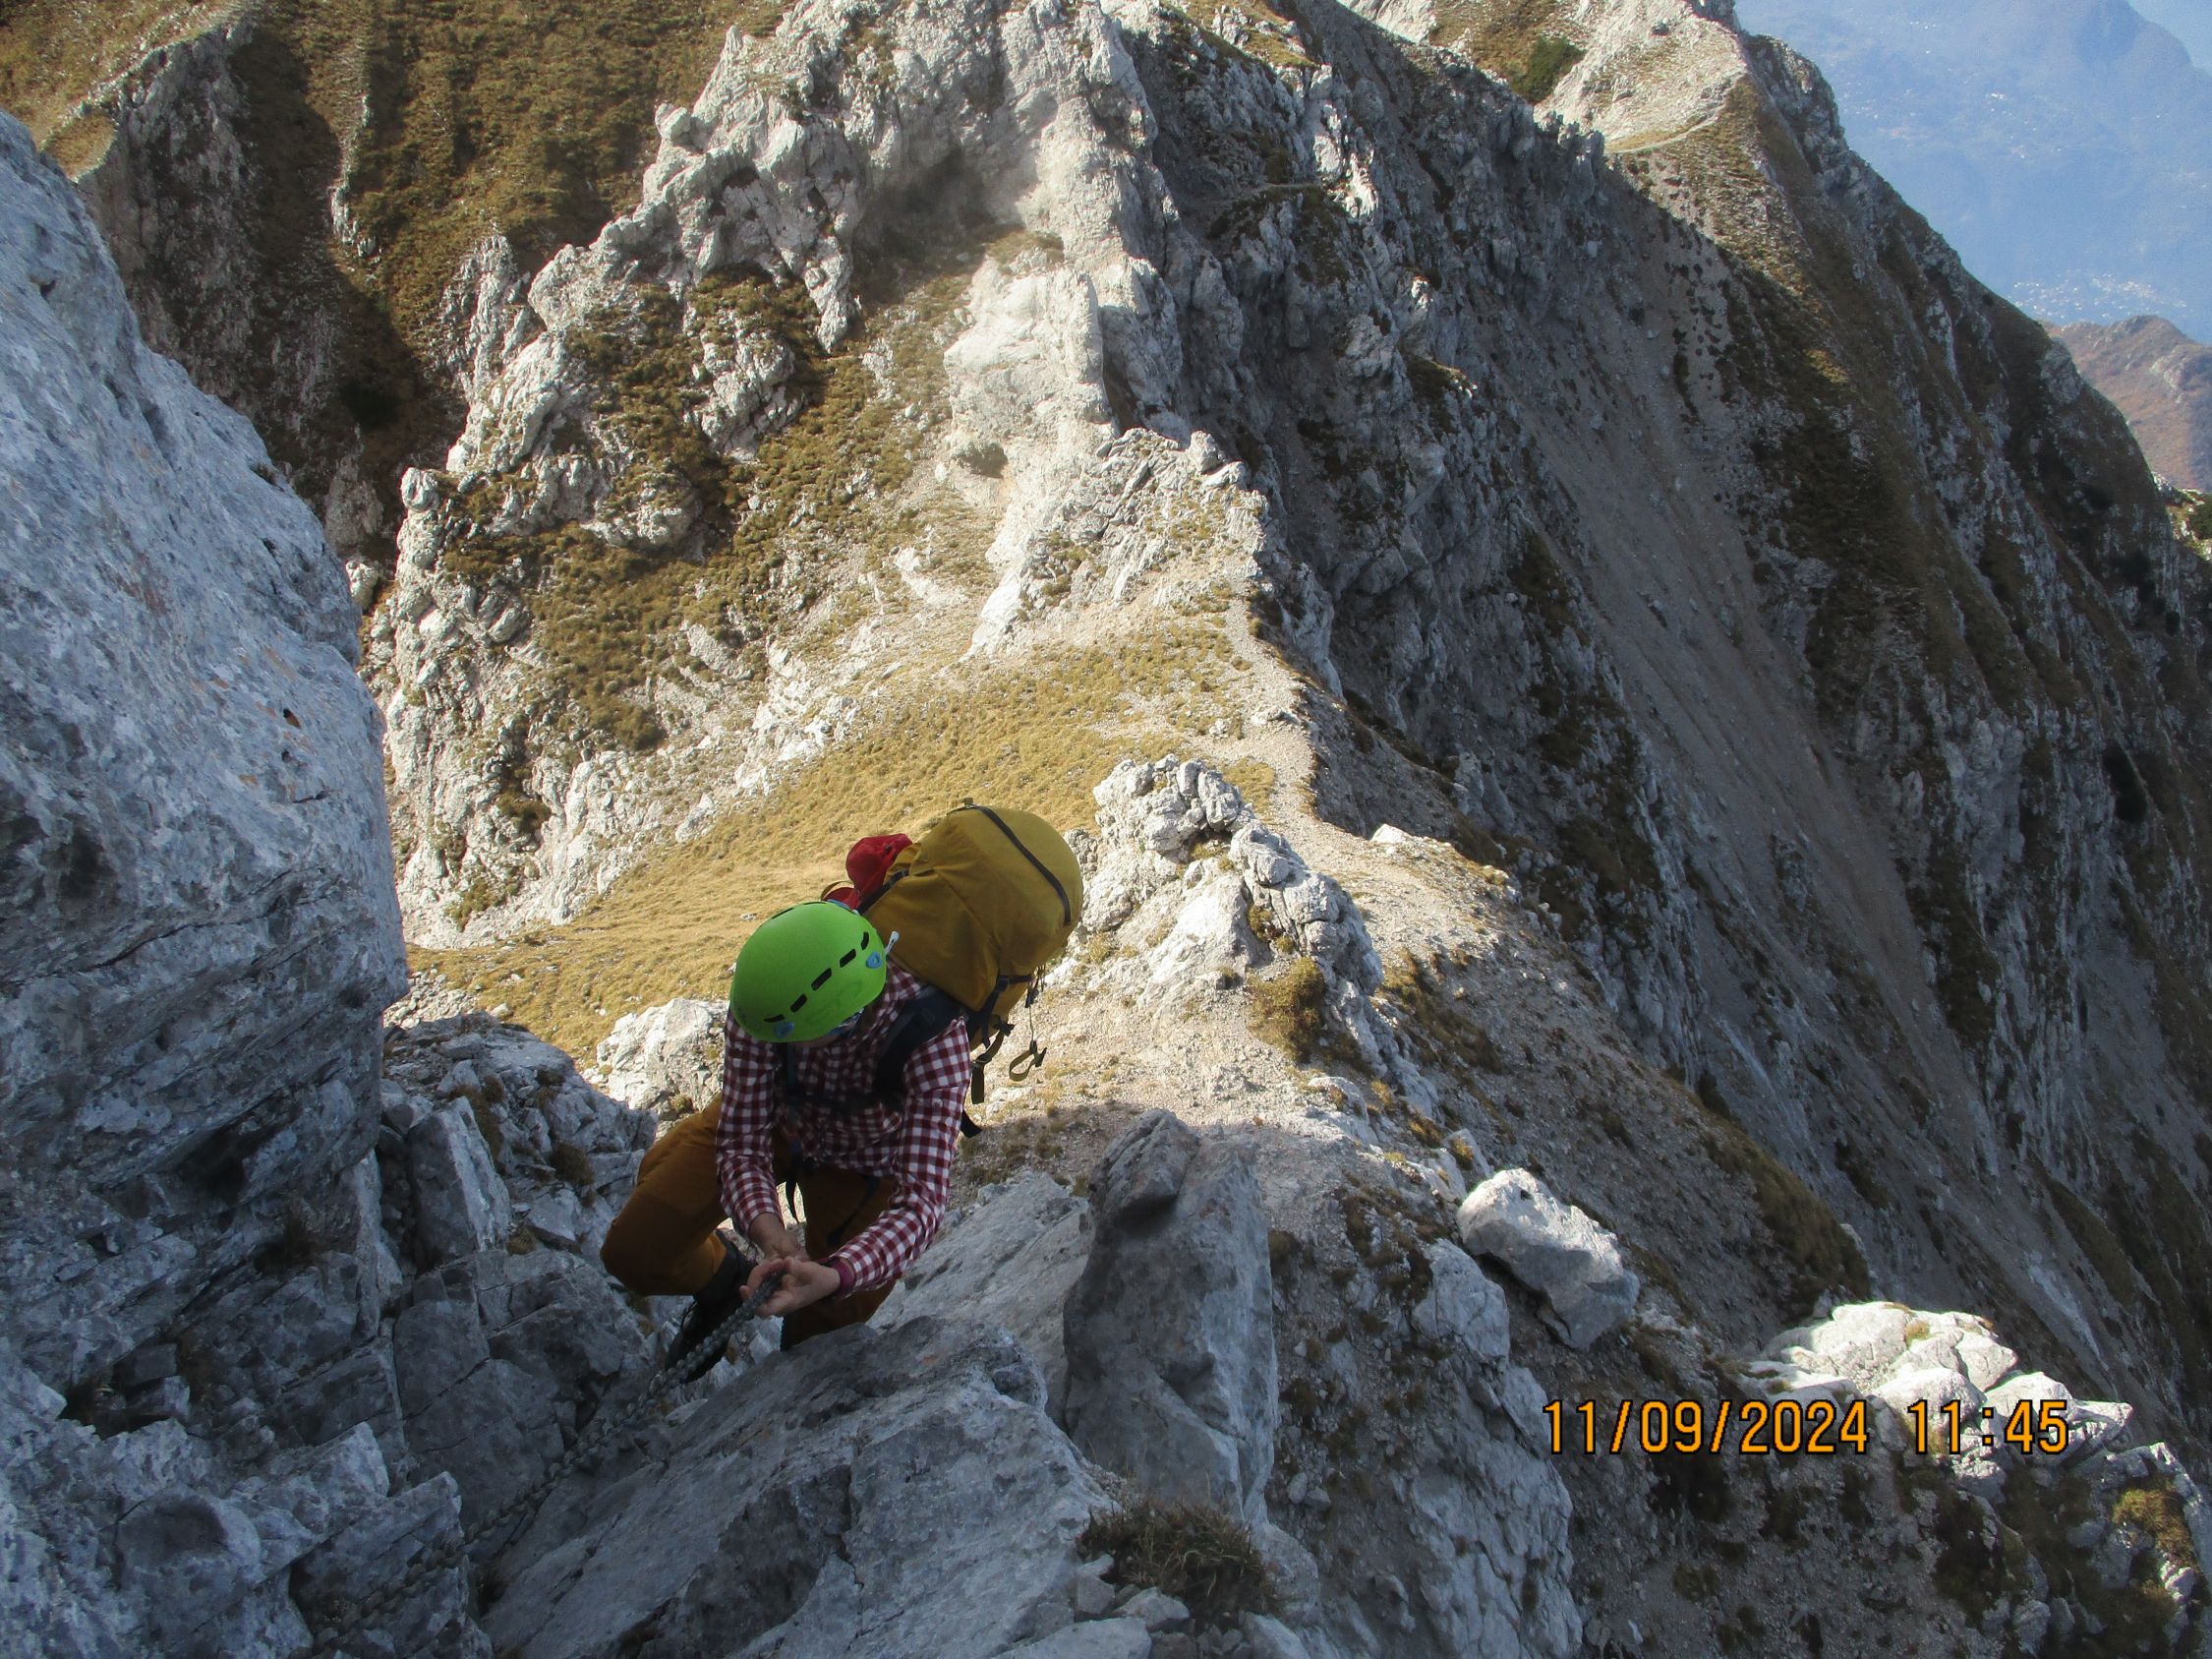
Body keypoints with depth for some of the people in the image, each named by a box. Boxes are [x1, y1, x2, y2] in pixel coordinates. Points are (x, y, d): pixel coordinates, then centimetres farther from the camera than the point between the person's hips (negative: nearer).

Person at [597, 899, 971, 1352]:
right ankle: (724, 1283, 31)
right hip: (775, 1124, 2)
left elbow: (920, 1201, -46)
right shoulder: (763, 994, -37)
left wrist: (833, 1277, -64)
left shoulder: (934, 1038, -44)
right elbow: (741, 1139, -27)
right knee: (631, 1252, -4)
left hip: (863, 1166, -2)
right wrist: (765, 1226, -48)